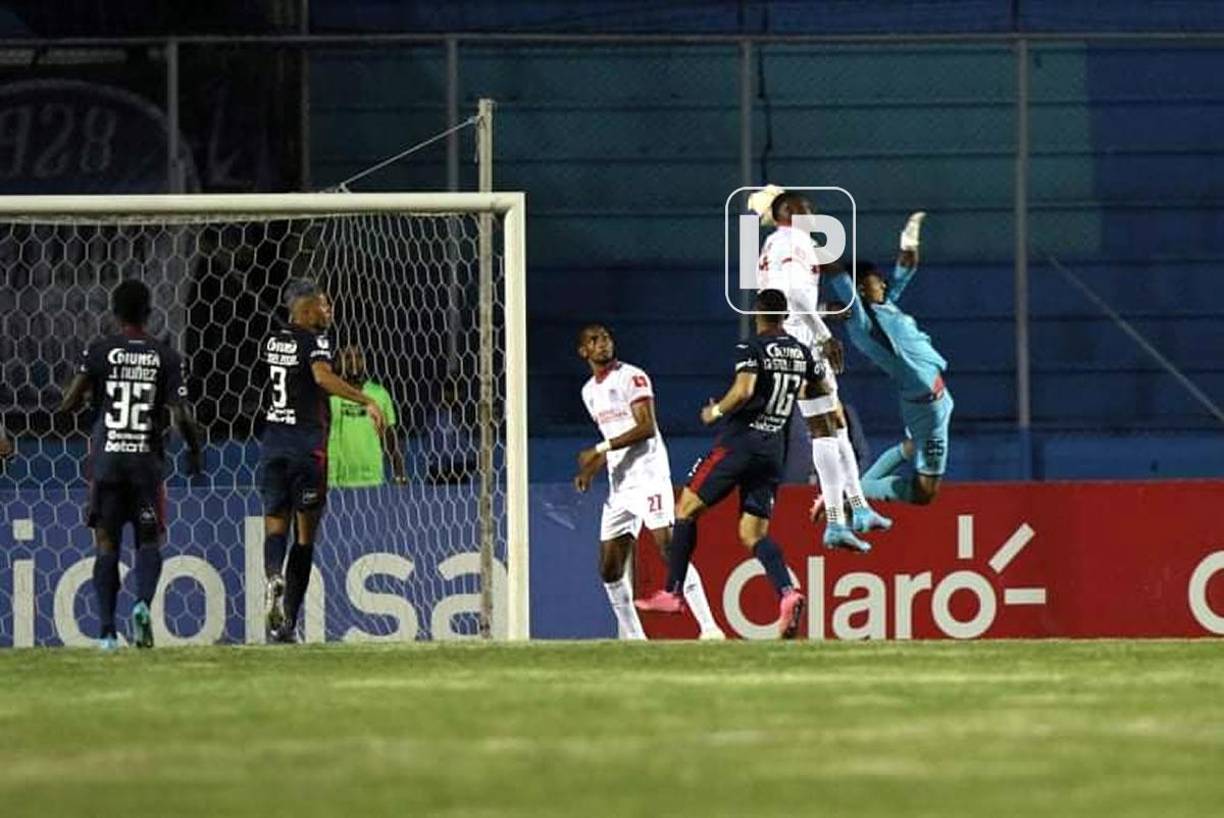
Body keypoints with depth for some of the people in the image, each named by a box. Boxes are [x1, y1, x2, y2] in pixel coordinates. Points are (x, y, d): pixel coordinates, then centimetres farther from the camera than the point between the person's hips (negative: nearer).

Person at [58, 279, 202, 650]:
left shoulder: (99, 351, -1)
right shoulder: (165, 356, 0)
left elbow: (68, 403, -5)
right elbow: (181, 415, -6)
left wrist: (78, 398, 18)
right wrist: (194, 451, 10)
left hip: (106, 457, 0)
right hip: (146, 459, 0)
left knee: (106, 545, 5)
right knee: (148, 540, 9)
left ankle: (107, 629, -1)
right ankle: (143, 602, -18)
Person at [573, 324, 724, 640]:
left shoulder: (632, 378, -6)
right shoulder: (590, 391, 18)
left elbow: (646, 428, -16)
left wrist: (600, 450, -18)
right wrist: (591, 470, 11)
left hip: (649, 475, -8)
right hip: (619, 485, 8)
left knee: (668, 547, -19)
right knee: (609, 568, 4)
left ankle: (709, 628, -21)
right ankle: (634, 638, 15)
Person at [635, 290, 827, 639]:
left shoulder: (752, 348, -9)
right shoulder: (802, 353, 9)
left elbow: (744, 390, -23)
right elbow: (821, 389, 24)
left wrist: (716, 411, -6)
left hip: (739, 442, -6)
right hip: (774, 450, 6)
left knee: (687, 508, 7)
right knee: (753, 533, 6)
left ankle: (671, 593, 6)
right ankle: (787, 592, -19)